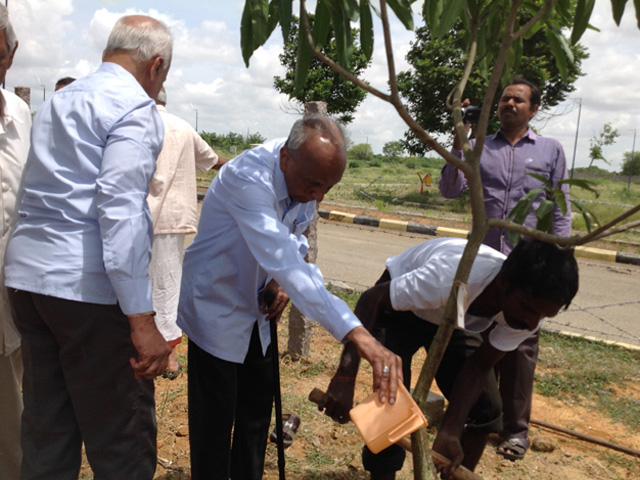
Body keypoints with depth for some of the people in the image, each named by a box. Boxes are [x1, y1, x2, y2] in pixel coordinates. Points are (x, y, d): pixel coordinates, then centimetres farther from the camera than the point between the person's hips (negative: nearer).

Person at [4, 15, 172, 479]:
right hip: (87, 286, -9)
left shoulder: (57, 101, 19)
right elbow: (121, 211, -20)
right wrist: (142, 320, -20)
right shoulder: (135, 109, -8)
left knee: (46, 431, 17)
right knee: (123, 442, 2)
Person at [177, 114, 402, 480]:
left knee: (257, 407, 16)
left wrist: (282, 280, -16)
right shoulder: (248, 178, -34)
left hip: (255, 310, 7)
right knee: (216, 420, 2)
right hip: (216, 309, -6)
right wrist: (355, 332, -50)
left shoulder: (306, 178, -9)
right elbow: (282, 260, -45)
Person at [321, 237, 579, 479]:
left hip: (452, 319, 5)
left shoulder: (526, 313, -26)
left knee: (486, 410, -1)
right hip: (399, 306, -4)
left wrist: (450, 431, -25)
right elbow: (371, 299, -35)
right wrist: (344, 378, -42)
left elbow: (479, 365, -15)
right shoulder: (450, 280, -45)